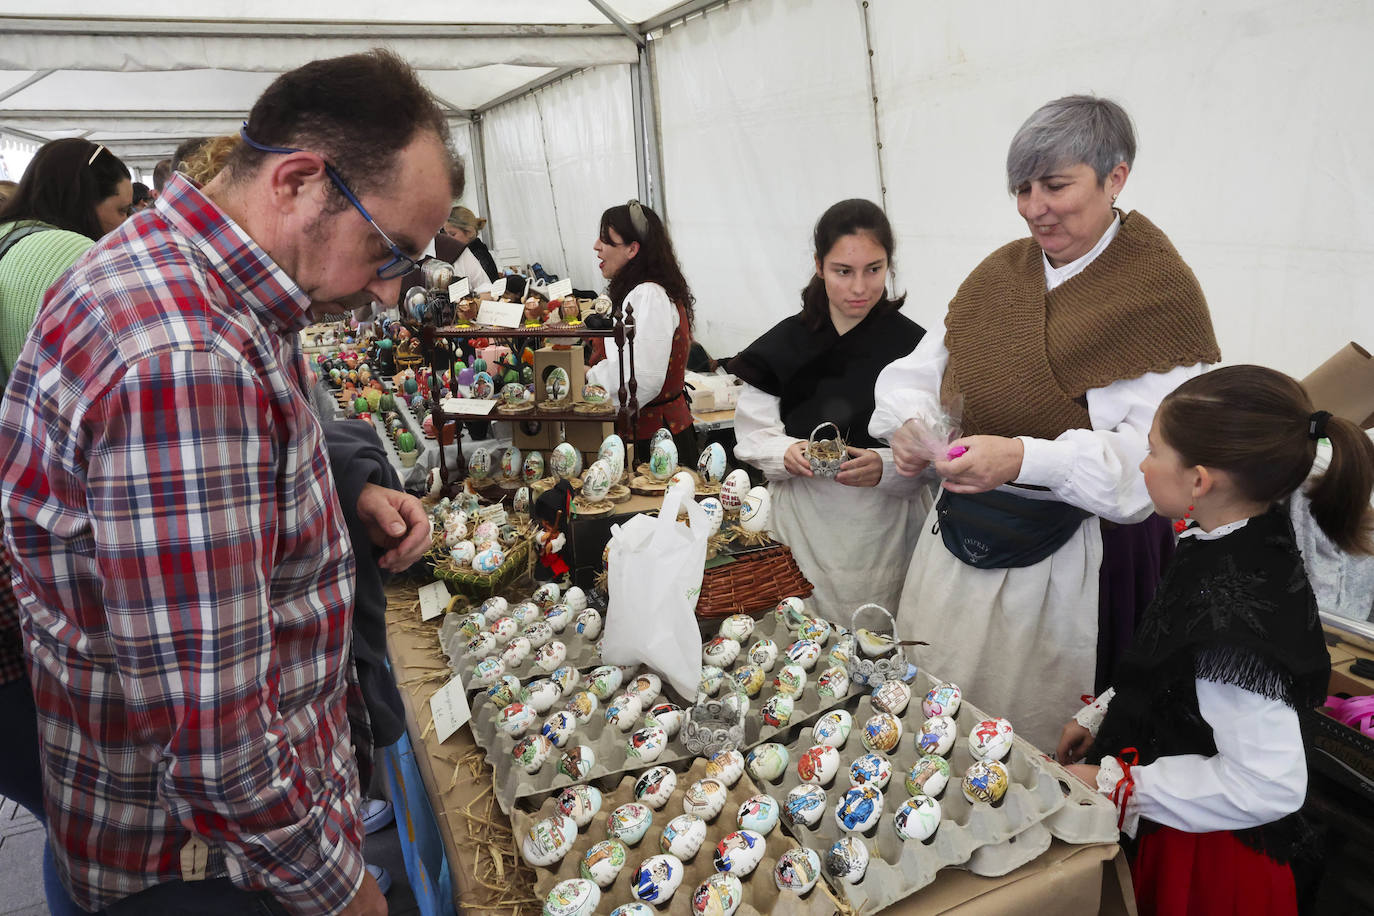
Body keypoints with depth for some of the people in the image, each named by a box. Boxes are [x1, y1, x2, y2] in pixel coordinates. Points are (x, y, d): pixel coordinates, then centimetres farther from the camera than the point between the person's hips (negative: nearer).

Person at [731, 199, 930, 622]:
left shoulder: (912, 346, -5)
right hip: (803, 524, 1)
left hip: (884, 528, -1)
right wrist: (786, 453, -16)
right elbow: (752, 436, 3)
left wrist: (884, 466, -23)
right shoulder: (785, 344, 0)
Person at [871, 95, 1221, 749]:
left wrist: (1024, 459, -32)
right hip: (960, 539, 6)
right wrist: (910, 424, -13)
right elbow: (920, 369, 9)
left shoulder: (1160, 291, -11)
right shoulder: (1000, 272, 9)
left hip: (1067, 558, -6)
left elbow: (1156, 460, -20)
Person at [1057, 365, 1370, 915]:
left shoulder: (1236, 616, -32)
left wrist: (1113, 786, -24)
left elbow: (1272, 785, -30)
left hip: (1209, 858, -8)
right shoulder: (1232, 547, -5)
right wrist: (1098, 716, 8)